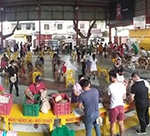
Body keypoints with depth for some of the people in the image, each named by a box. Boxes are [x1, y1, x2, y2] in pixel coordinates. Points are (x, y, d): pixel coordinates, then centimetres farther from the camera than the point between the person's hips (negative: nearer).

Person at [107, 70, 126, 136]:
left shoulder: (110, 87, -18)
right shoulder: (122, 85, -4)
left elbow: (108, 98, -4)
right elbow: (124, 97, 4)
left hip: (113, 107, -4)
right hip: (121, 106, 5)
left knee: (112, 125, 13)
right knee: (121, 124, 19)